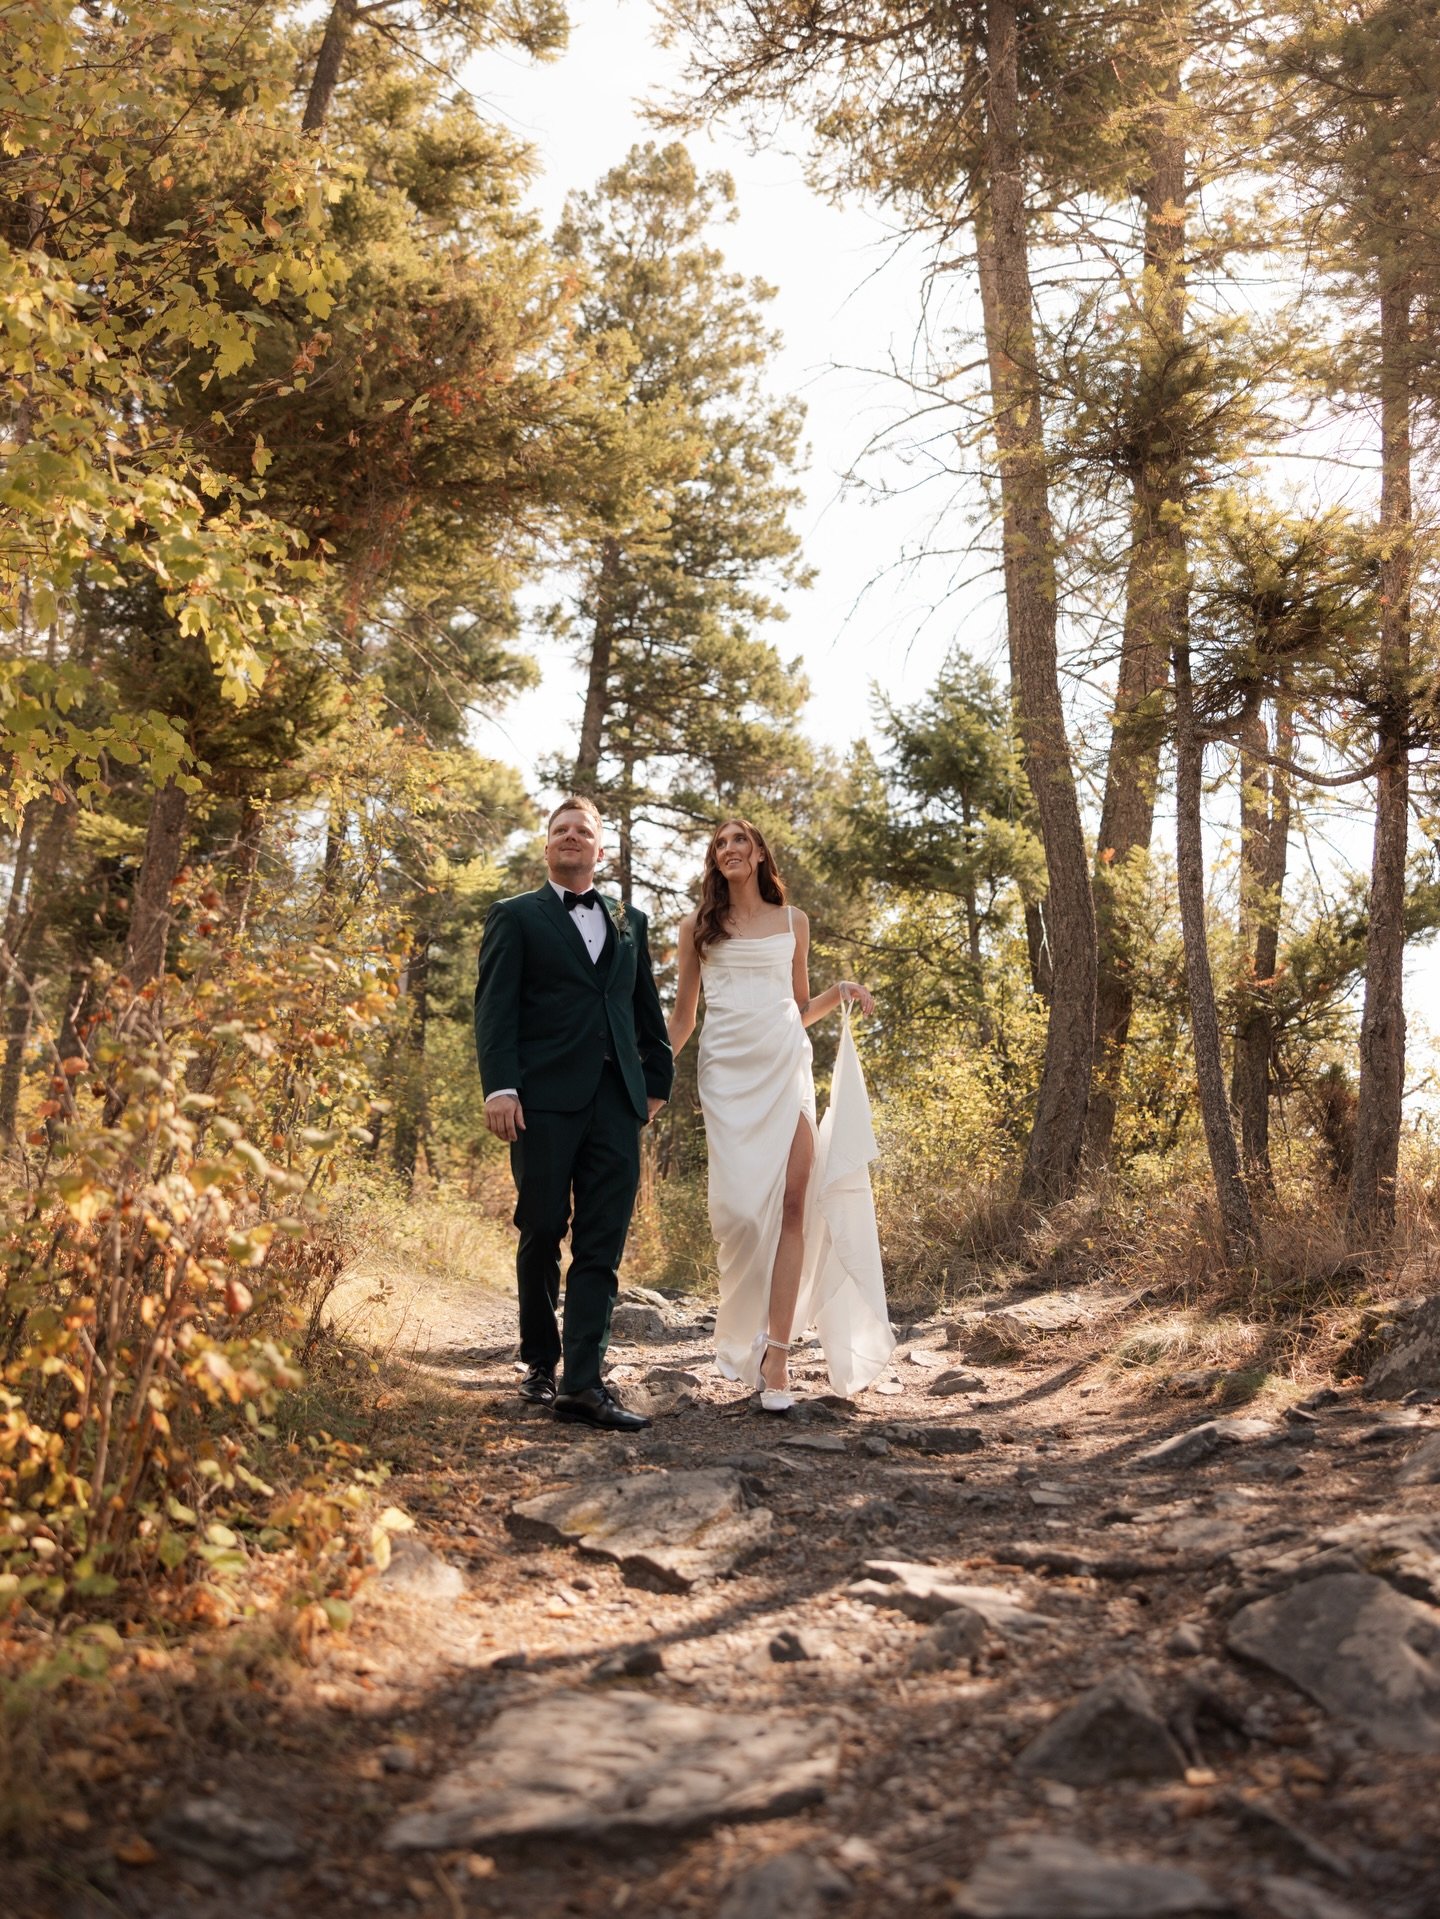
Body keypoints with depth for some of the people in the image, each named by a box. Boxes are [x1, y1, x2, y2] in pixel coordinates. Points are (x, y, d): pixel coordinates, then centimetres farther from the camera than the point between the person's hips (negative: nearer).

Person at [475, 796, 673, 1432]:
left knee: (602, 1246, -4)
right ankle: (539, 1362, 22)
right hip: (544, 1098, -3)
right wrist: (499, 1086, -14)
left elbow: (647, 1007, 22)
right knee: (542, 1233, 4)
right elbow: (494, 1006, -2)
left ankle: (584, 1382, -5)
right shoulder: (515, 917, 8)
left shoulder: (630, 922, 20)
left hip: (615, 1098, 3)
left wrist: (658, 1079, 15)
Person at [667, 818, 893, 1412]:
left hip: (786, 1066, 1)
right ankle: (742, 1324, 15)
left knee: (792, 1203, -12)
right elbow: (683, 1015, 15)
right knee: (740, 1205, -10)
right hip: (727, 1070, -1)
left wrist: (841, 993, 4)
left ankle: (776, 1353, -10)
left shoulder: (793, 922, 17)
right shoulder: (697, 927, 14)